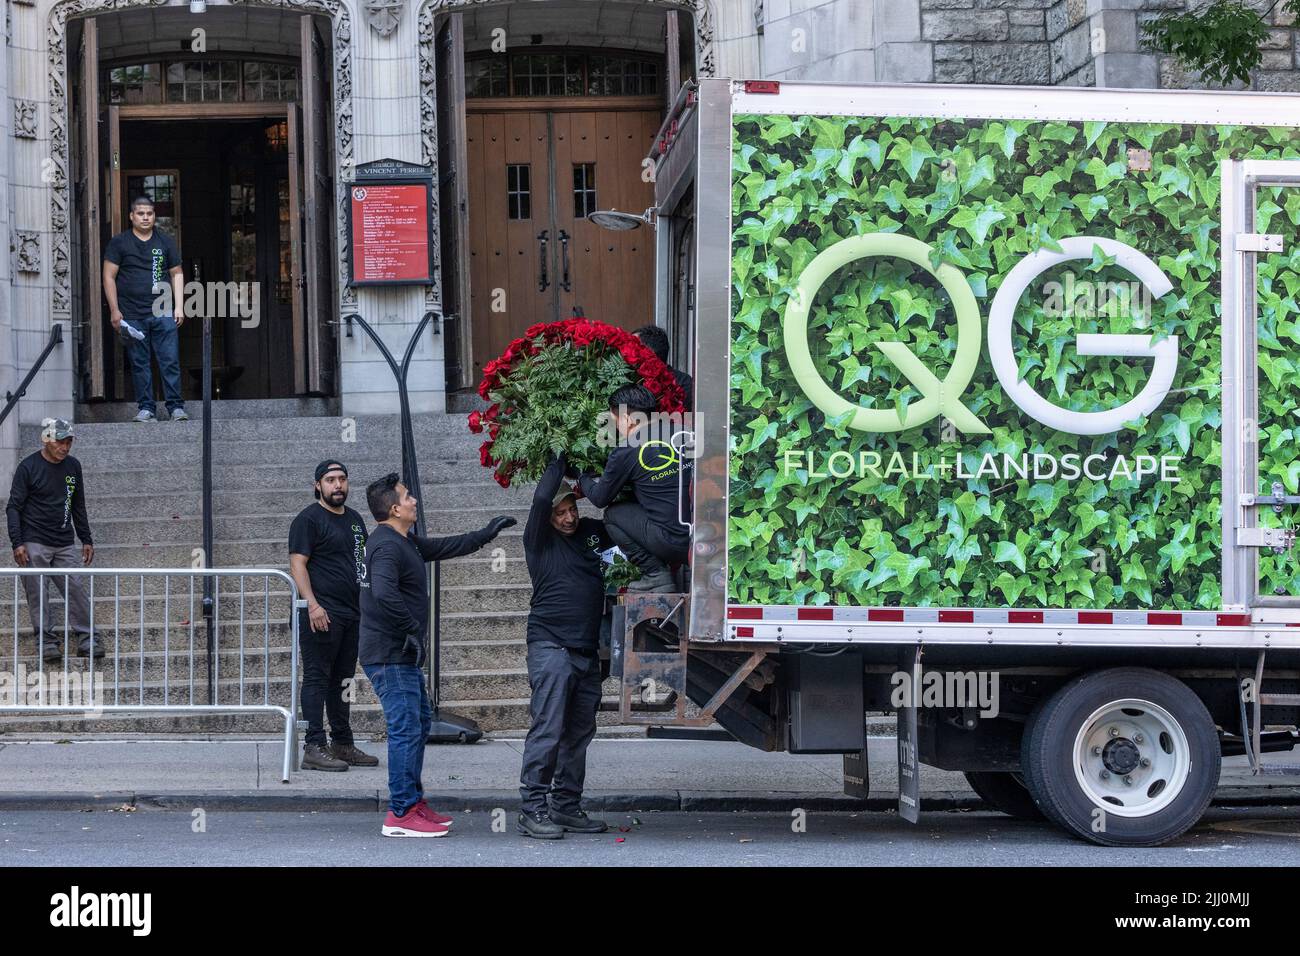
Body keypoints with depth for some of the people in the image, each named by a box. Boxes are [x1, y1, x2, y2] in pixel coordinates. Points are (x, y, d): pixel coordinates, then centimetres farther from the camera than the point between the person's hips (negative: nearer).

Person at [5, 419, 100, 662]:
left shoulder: (73, 466, 9)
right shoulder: (28, 467, -6)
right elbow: (13, 507, -5)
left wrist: (86, 540, 17)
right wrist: (17, 543, -13)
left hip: (65, 544, 4)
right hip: (34, 544, -4)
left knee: (76, 588, -2)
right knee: (38, 594, -4)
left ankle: (87, 639, 4)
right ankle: (46, 641, 5)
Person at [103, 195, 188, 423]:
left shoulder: (165, 241, 11)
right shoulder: (118, 243, 4)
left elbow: (177, 274, 14)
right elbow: (109, 277, 3)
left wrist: (179, 307, 6)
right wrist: (114, 310, -4)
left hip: (163, 313, 1)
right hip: (133, 316, -1)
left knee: (170, 361, -3)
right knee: (139, 364, 2)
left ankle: (176, 407, 1)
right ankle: (146, 408, 9)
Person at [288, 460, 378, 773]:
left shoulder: (354, 519, 19)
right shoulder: (309, 519, -5)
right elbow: (297, 564, -12)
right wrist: (312, 605, -22)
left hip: (352, 614, 8)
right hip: (322, 614, -8)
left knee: (342, 681, 13)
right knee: (317, 678, -7)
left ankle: (343, 744, 19)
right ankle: (314, 748, -9)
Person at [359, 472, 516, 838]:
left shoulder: (405, 542, 16)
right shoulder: (386, 546, -18)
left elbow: (446, 547, 29)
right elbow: (384, 593, -34)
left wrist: (486, 533, 30)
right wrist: (412, 629, -26)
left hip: (404, 656, 11)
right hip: (390, 656, -11)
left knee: (421, 721, 17)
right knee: (406, 729, -10)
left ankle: (413, 802, 24)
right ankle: (401, 814, -7)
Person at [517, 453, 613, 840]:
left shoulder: (591, 532, 15)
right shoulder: (540, 540, -1)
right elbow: (541, 498, -16)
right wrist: (560, 461, -5)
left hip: (586, 651, 6)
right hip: (551, 645, -6)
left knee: (578, 733, 9)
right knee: (548, 730, -12)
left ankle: (566, 807, 16)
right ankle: (533, 810, -11)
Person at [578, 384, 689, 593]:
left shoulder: (626, 453, -6)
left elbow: (600, 499, 9)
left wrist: (583, 480, 32)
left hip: (674, 543, -7)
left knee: (612, 514, 14)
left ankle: (656, 575, 5)